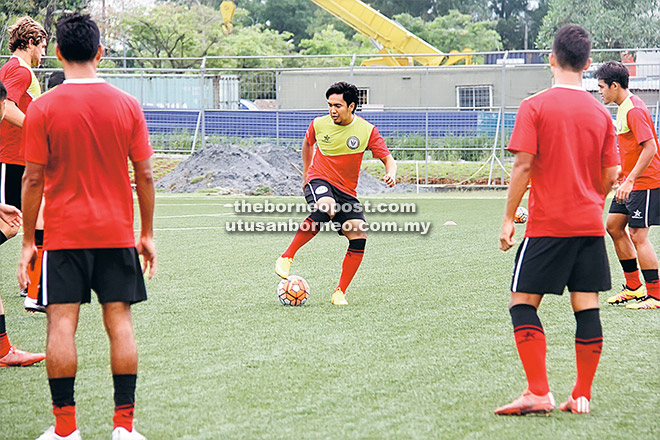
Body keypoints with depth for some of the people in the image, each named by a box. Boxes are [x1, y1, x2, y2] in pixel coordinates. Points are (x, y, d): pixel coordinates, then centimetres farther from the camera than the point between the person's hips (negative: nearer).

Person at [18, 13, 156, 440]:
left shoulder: (42, 109, -6)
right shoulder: (128, 105, 0)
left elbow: (34, 179, -5)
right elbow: (145, 175, 3)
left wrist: (28, 241, 2)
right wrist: (147, 235, 12)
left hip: (64, 233, -2)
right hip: (117, 233, 2)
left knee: (62, 324, 1)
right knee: (119, 321, 5)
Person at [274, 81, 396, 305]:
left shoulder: (367, 131, -4)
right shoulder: (319, 124, -1)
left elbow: (387, 159, -1)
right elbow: (308, 143, 22)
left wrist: (391, 174, -24)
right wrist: (306, 173, 21)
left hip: (346, 192, 2)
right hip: (319, 180, -2)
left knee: (359, 238, -14)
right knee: (325, 208, -38)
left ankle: (340, 293, -1)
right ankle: (286, 257, -30)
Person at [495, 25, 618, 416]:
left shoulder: (535, 106, -7)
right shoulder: (601, 113, 6)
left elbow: (523, 166, -11)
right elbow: (610, 176, 7)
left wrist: (509, 218, -5)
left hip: (548, 225, -4)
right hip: (590, 226, 4)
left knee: (523, 304, 2)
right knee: (587, 308, 6)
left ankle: (539, 393, -6)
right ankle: (582, 396, 7)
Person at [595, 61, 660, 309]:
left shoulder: (634, 110, -19)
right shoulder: (623, 108, 13)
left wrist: (630, 180, -28)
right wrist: (621, 172, 19)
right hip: (630, 181, 11)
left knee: (638, 235, -10)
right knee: (614, 227, 12)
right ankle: (633, 286, 19)